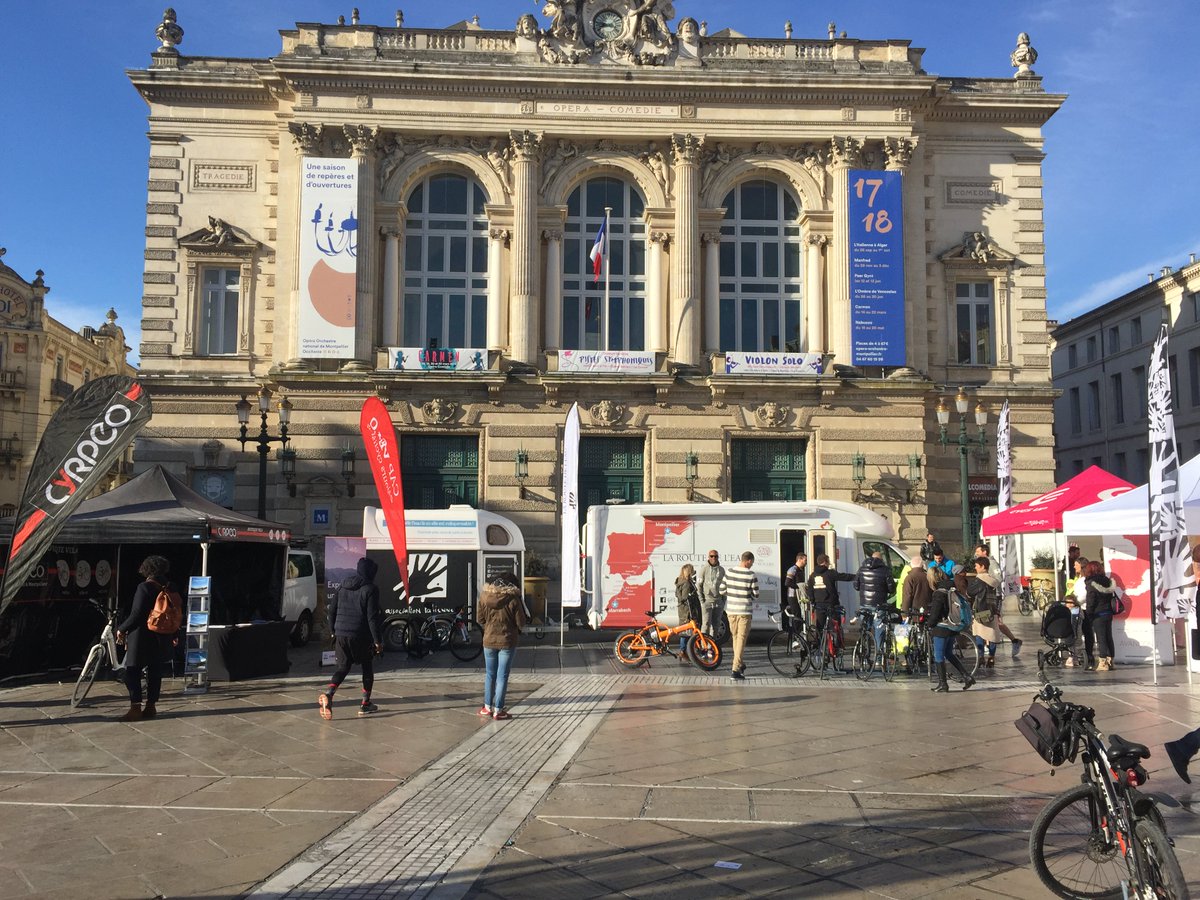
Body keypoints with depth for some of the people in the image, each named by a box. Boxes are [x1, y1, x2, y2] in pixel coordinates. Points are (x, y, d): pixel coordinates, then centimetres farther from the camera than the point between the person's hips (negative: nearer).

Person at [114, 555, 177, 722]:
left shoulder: (145, 587, -15)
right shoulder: (169, 589, 5)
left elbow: (136, 614, -18)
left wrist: (121, 629, -5)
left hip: (142, 637, -7)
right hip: (161, 639, 7)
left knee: (132, 671, -2)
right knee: (155, 671, 12)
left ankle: (135, 709, -6)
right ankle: (151, 707, 15)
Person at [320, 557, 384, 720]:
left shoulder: (343, 587, 11)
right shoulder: (370, 589, -9)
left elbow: (331, 611, 13)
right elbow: (372, 617, -14)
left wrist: (333, 631, 23)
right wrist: (378, 640, -11)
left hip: (341, 635, 5)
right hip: (361, 637, -5)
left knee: (343, 667, 12)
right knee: (367, 667, 13)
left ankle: (328, 693, -15)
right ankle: (365, 704, 16)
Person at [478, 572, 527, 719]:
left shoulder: (484, 597, -3)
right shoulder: (513, 599, -14)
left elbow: (481, 619, 5)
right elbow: (521, 622, -9)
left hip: (489, 640, 3)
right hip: (507, 642, -3)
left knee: (490, 674, 17)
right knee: (502, 676, 4)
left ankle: (488, 707, 24)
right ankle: (498, 711, 7)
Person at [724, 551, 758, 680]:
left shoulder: (729, 572, 1)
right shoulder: (751, 575, -11)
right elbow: (756, 595, -6)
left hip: (730, 609, 4)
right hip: (744, 610, -4)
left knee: (735, 637, 19)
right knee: (742, 639, 0)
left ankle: (740, 664, 32)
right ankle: (736, 669, -7)